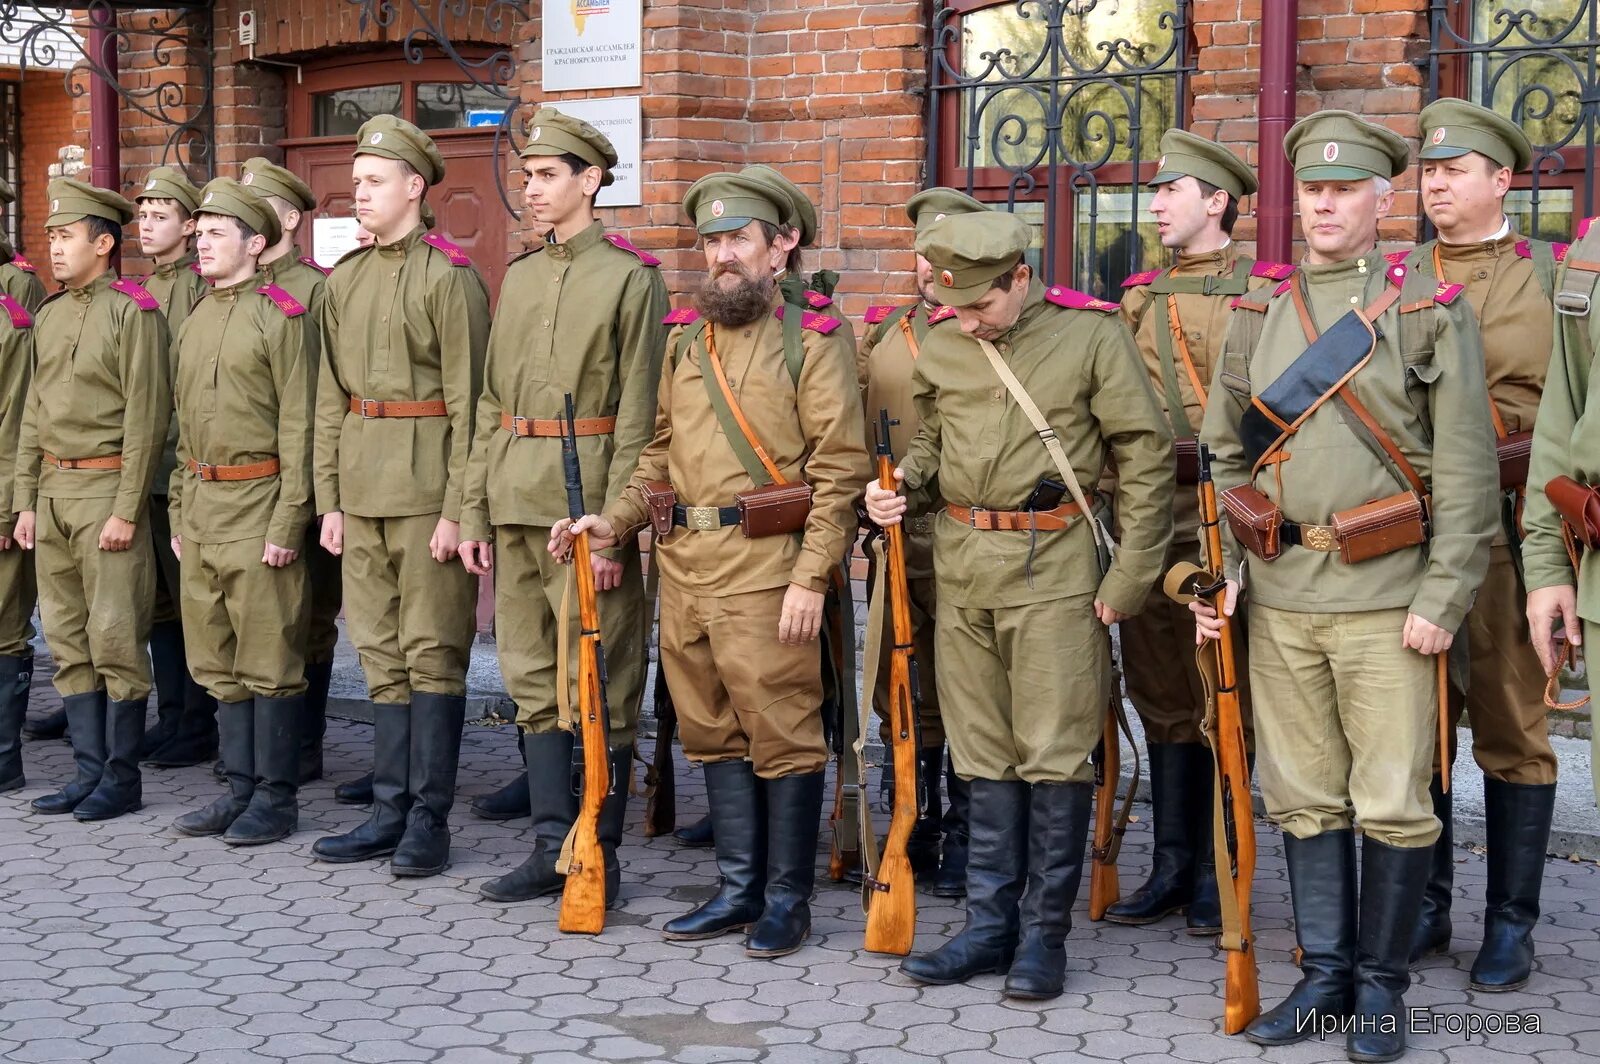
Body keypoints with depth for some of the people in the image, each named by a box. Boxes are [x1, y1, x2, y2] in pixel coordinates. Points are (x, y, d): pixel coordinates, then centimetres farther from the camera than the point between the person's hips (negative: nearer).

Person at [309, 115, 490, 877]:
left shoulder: (449, 276, -8)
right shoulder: (344, 281, 13)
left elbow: (467, 400, -11)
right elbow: (330, 398, 14)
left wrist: (457, 506, -15)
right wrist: (329, 498, 9)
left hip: (427, 486, -7)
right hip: (361, 486, 7)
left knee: (432, 652, -1)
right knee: (381, 654, 10)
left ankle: (429, 820, 6)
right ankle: (391, 809, 18)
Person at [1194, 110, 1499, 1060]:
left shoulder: (1432, 312, -1)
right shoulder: (1259, 317, 10)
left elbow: (1468, 470, -5)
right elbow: (1223, 455, 12)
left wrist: (1442, 600, -11)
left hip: (1385, 592, -4)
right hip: (1280, 594, 4)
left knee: (1393, 802, 1)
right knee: (1304, 796, 10)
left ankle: (1383, 985, 15)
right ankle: (1326, 974, 22)